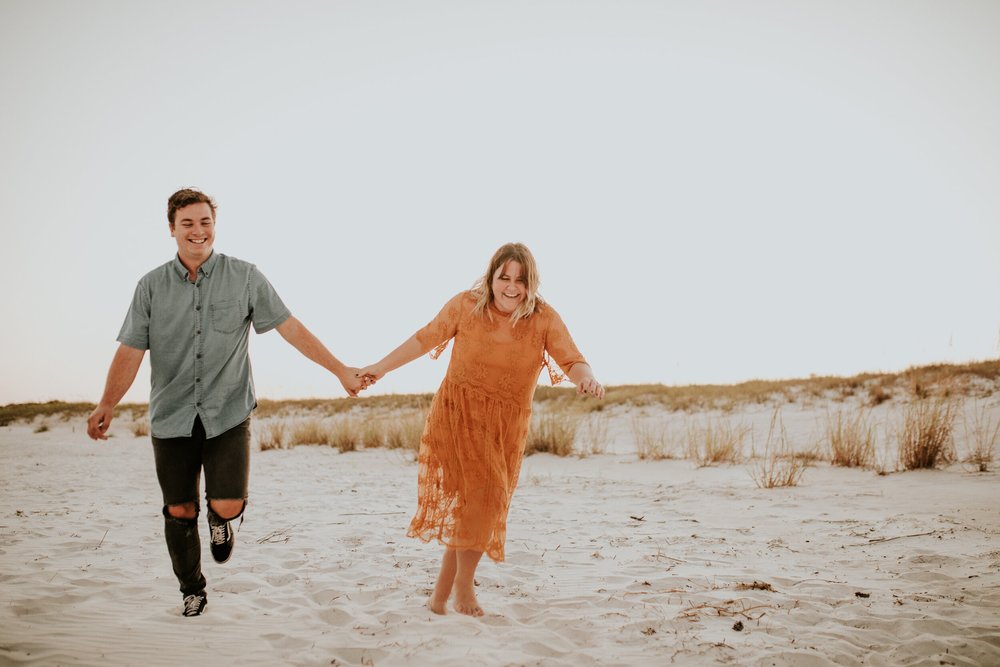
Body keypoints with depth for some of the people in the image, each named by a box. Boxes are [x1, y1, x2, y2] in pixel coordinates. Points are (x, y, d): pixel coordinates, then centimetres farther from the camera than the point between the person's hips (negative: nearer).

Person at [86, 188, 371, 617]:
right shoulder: (152, 286, 3)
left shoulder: (244, 277, -1)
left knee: (228, 506, -13)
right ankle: (191, 591, 29)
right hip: (171, 417, 2)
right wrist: (108, 404, -14)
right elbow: (131, 350, -1)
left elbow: (290, 328, 0)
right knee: (179, 510, 8)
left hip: (228, 413, -2)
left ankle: (220, 519, 25)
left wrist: (340, 370, -2)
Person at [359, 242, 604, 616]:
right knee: (474, 487, -18)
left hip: (507, 425, 2)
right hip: (458, 412, -2)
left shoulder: (544, 319, -6)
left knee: (487, 501, 1)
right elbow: (425, 339, 6)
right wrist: (381, 367, 10)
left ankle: (441, 594, 15)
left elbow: (572, 360, -15)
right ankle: (463, 585, -3)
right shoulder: (465, 306, -6)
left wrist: (586, 378, -39)